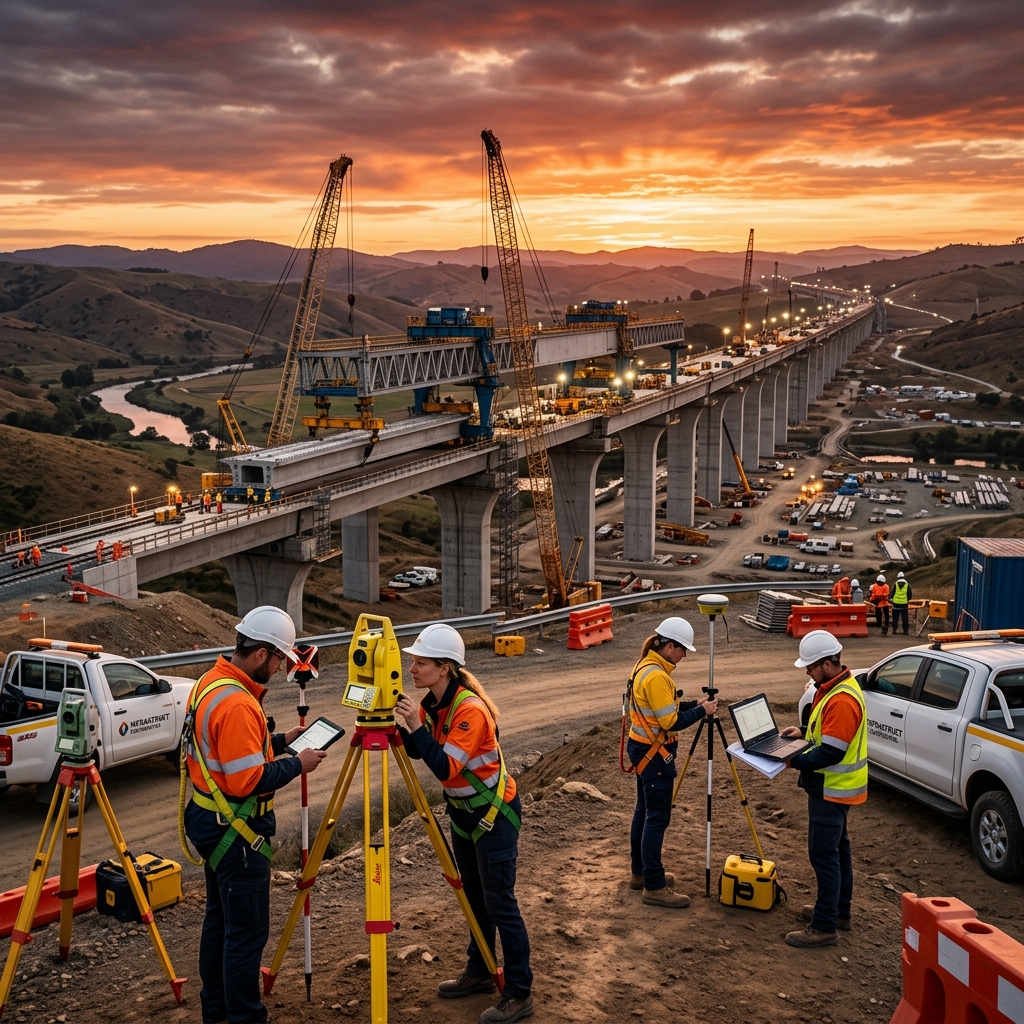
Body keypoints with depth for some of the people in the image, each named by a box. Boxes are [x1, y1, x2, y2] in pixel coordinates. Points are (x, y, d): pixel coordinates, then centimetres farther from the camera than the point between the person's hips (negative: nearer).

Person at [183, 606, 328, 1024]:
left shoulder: (210, 682, 6)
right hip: (236, 831, -11)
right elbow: (246, 781, -25)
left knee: (219, 919, 20)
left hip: (210, 818, 11)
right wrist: (297, 764, -14)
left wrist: (278, 741, 11)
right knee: (248, 930, -1)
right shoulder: (237, 704, -26)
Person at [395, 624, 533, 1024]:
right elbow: (419, 751, 3)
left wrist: (417, 726, -36)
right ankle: (478, 972, 32)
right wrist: (400, 725, -13)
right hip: (462, 810, 9)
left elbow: (446, 767, -32)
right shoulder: (433, 702, -2)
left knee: (499, 902, -4)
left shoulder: (469, 709, -27)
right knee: (474, 897, 18)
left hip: (494, 812, -9)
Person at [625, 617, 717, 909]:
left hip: (642, 748, 10)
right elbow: (671, 722, -22)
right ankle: (654, 887, -1)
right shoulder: (656, 675, -23)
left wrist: (691, 705, 6)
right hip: (653, 753, -10)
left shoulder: (645, 666, 8)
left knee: (645, 811, 18)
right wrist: (702, 711, -11)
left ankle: (640, 872, 28)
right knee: (657, 817, -5)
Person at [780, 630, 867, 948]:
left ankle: (824, 927, 0)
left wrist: (793, 761, -21)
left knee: (824, 854, -6)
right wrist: (804, 733, 7)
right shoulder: (835, 687, 7)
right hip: (835, 786, 11)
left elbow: (831, 753, -28)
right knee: (837, 848, 20)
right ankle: (839, 910, 32)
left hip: (832, 789, -11)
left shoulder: (842, 700, -27)